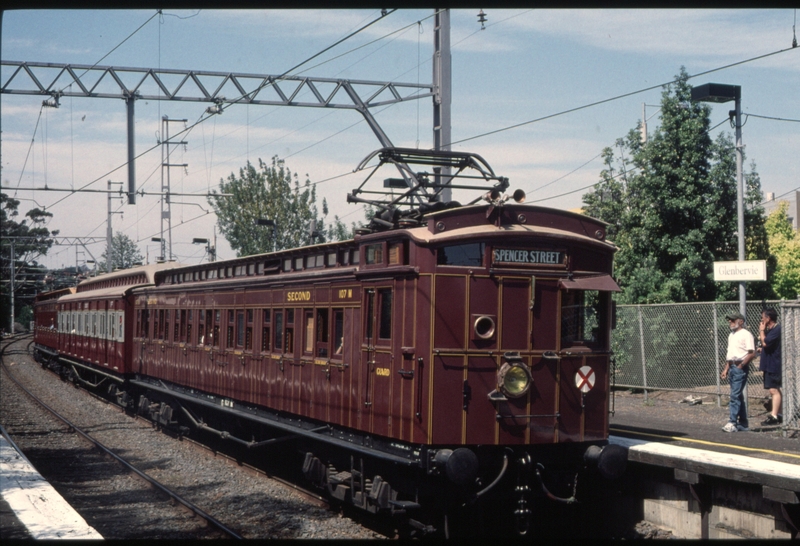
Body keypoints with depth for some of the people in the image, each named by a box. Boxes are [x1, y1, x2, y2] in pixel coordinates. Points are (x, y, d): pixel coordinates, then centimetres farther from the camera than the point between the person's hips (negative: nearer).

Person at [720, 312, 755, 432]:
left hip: (740, 368, -9)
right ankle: (743, 423, 16)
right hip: (732, 367, 9)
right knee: (738, 396, 11)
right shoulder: (731, 335, 18)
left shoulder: (746, 334, -10)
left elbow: (752, 353, -17)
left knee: (735, 395, -13)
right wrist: (726, 369, 19)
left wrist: (741, 365, -20)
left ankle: (733, 423, -15)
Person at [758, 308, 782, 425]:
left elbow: (765, 343, -24)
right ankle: (778, 414, 19)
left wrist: (761, 331, -12)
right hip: (769, 364, 11)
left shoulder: (777, 330, -16)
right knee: (775, 390, 13)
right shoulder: (770, 330, 15)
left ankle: (774, 416, -16)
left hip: (774, 365, -11)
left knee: (774, 390, -13)